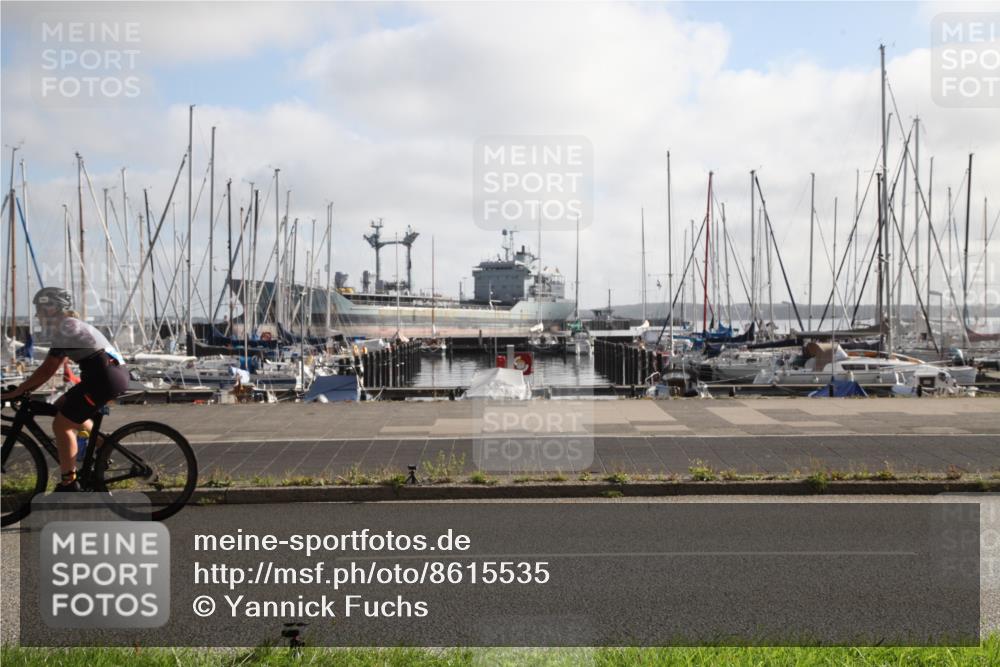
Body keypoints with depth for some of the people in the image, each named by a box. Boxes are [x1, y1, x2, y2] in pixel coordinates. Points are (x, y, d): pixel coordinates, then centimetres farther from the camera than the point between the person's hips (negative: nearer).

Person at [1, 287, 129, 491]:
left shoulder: (65, 328, -8)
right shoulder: (70, 326, 21)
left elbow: (47, 369, -11)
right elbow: (50, 368, 21)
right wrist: (25, 389, 17)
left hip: (104, 378, -10)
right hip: (113, 374, 10)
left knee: (61, 424, -2)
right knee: (61, 408, 23)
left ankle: (69, 484, 2)